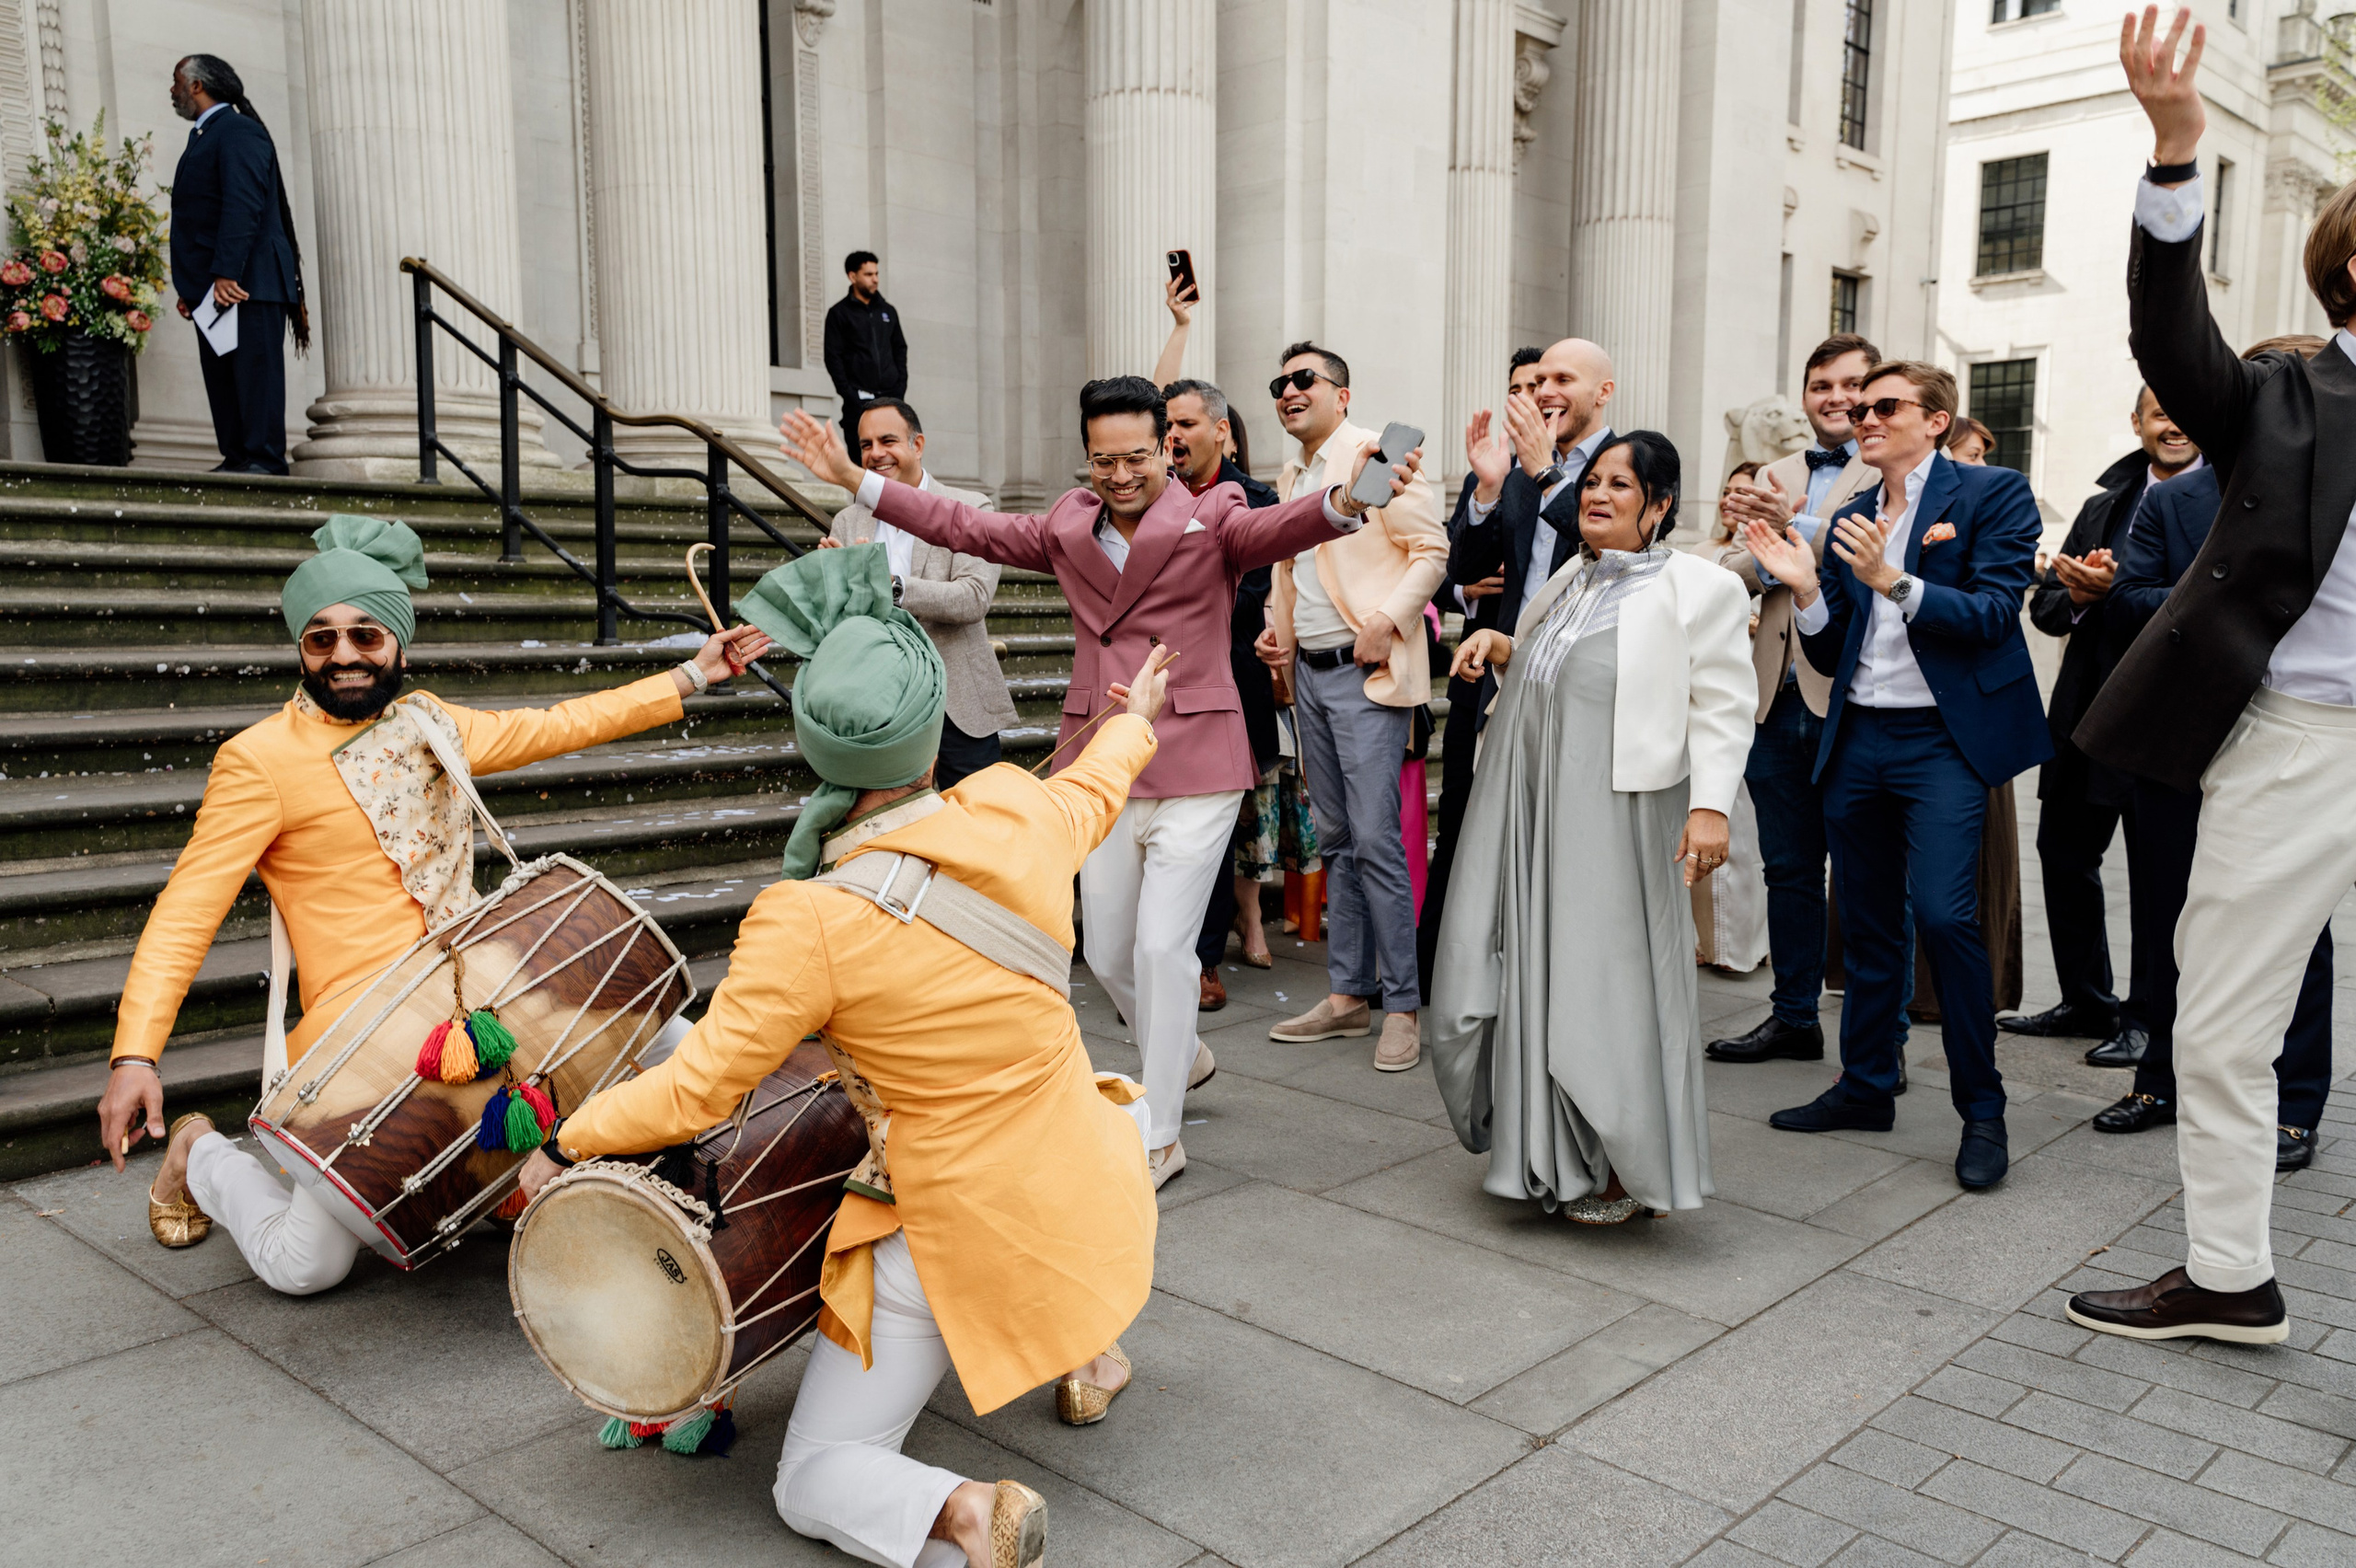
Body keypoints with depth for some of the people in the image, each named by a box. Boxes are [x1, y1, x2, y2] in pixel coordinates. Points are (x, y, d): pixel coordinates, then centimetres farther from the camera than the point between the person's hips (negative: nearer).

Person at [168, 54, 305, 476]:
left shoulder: (239, 132, -6)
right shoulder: (203, 137, 24)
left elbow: (243, 206, -18)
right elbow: (198, 215, 23)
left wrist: (226, 274, -25)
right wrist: (189, 288, 17)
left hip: (248, 282, -9)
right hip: (212, 284, 10)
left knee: (254, 370, -10)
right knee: (220, 373, 5)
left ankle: (264, 460, -10)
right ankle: (235, 458, 7)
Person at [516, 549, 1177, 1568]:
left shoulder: (809, 927, -25)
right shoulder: (1017, 817, -12)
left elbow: (696, 1091, -16)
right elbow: (1091, 790, 13)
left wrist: (565, 1145, 3)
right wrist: (1135, 719, 35)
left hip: (962, 1235, -5)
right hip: (1092, 1194, 5)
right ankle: (1084, 1351, 37)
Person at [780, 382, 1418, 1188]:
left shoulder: (1213, 518, -3)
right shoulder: (1068, 525, 11)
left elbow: (1277, 528, -22)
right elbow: (968, 526, 15)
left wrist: (1347, 503, -44)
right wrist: (855, 479, 13)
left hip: (1193, 772, -5)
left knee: (1162, 947, -7)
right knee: (1108, 955, 13)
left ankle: (1158, 1137, 9)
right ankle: (1183, 1055, 43)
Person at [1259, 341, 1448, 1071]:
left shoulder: (1377, 454, -6)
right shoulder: (1289, 478, 17)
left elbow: (1431, 550, -10)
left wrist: (1385, 622, -19)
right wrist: (1279, 626, 11)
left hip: (1368, 673, -8)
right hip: (1309, 674, 8)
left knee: (1374, 839, -11)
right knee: (1336, 839, 11)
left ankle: (1402, 1006, -1)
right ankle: (1347, 996, 19)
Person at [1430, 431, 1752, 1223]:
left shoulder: (1698, 587, -3)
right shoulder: (1569, 581, 19)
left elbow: (1721, 708, -9)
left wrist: (1711, 806, -20)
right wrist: (1501, 646, 11)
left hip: (1615, 815, -7)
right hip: (1527, 806, 7)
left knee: (1607, 980, -2)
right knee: (1531, 971, 9)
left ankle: (1621, 1171, 14)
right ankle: (1545, 1153, 25)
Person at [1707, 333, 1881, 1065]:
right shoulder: (1774, 477, 17)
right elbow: (1742, 574, 9)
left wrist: (1792, 525, -26)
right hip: (1778, 700, 6)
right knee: (1789, 869, 14)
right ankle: (1794, 1018, 26)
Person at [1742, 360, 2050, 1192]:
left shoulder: (1993, 494, -2)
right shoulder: (1850, 516, 14)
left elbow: (1995, 615, -12)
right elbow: (1830, 654, 13)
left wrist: (1893, 581, -22)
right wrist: (1805, 587, -5)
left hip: (1942, 740, -6)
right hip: (1858, 740, 6)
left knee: (1943, 913, -16)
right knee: (1868, 921, 12)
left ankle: (1982, 1108, -1)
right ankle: (1865, 1085, 25)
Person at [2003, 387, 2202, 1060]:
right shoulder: (2104, 505, 15)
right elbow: (2045, 605, 11)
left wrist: (2118, 591, -23)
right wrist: (2077, 596, -10)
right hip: (2087, 713, 7)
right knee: (2064, 854, 13)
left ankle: (2147, 1018, 18)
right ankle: (2086, 1001, 28)